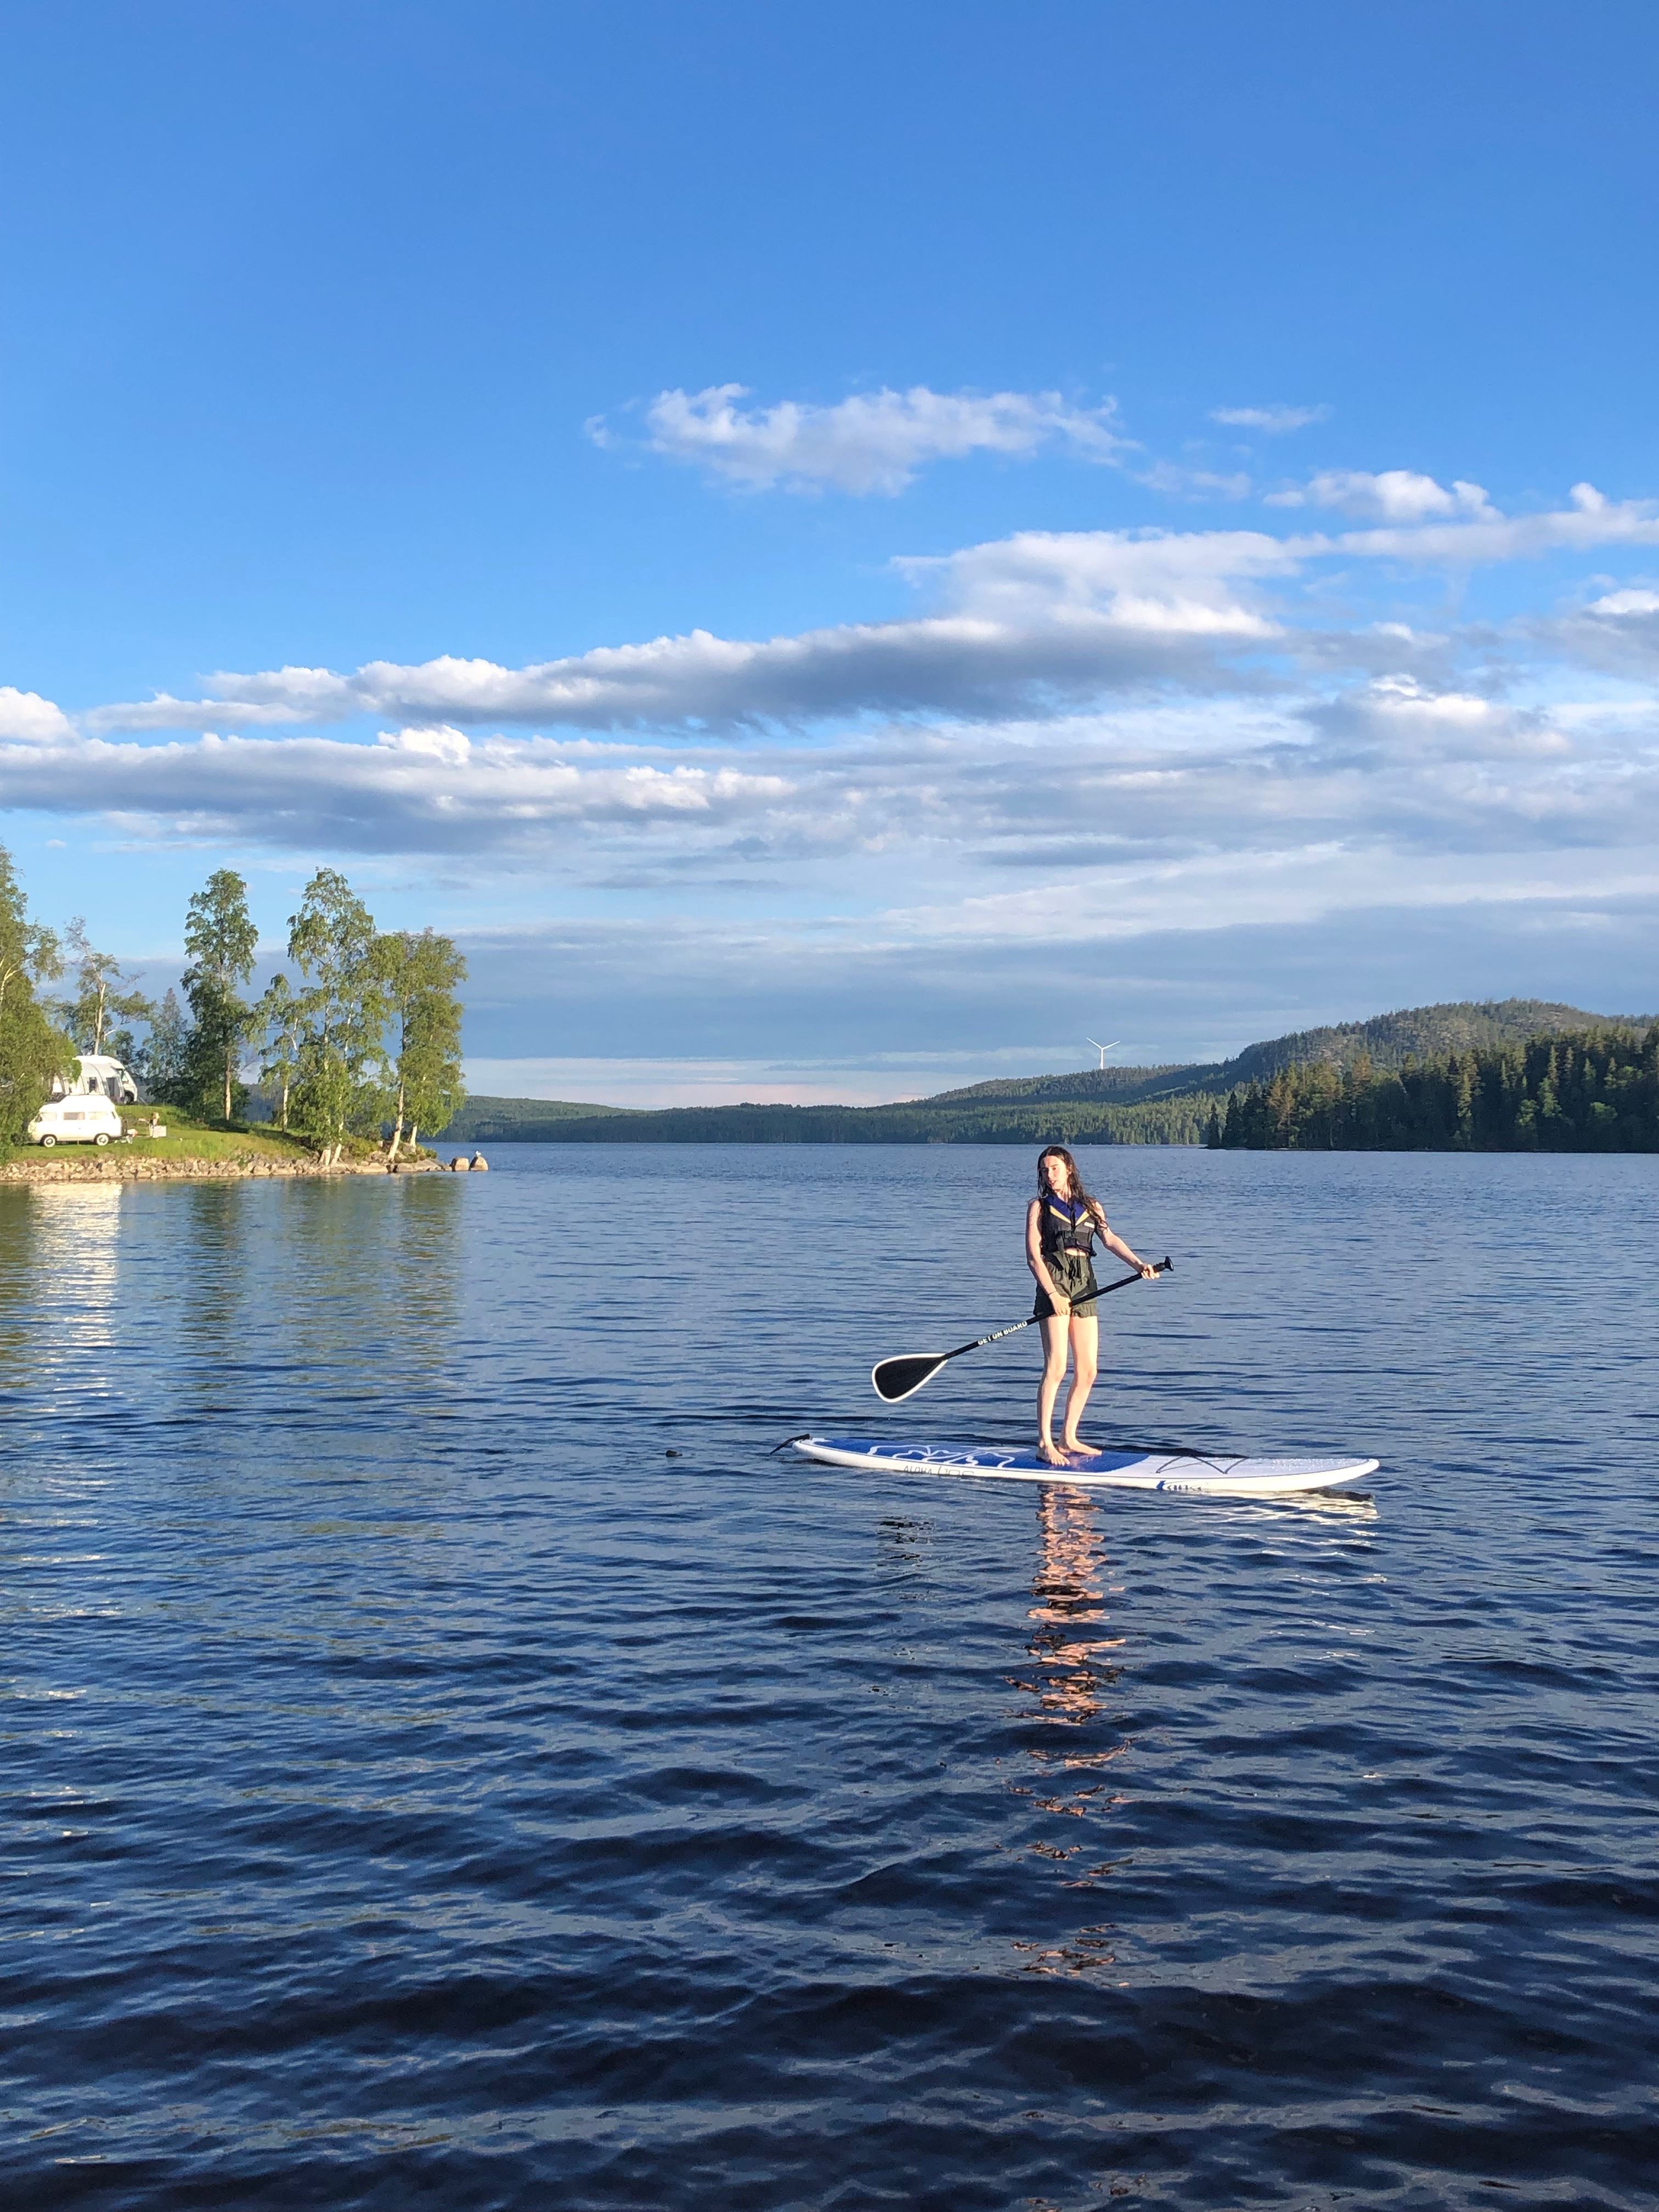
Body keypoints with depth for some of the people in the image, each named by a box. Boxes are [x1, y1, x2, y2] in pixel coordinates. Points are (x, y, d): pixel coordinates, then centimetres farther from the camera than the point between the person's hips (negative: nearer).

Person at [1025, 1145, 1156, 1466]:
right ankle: (1044, 1444, -10)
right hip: (1053, 1282, -4)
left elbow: (1110, 1239, 0)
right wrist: (1053, 1294, -15)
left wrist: (1138, 1263, -18)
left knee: (1088, 1371, 3)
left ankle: (1068, 1439, 15)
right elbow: (1033, 1257, -2)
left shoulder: (1091, 1206, 16)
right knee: (1056, 1366, -13)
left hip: (1084, 1284, 4)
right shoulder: (1039, 1207, 6)